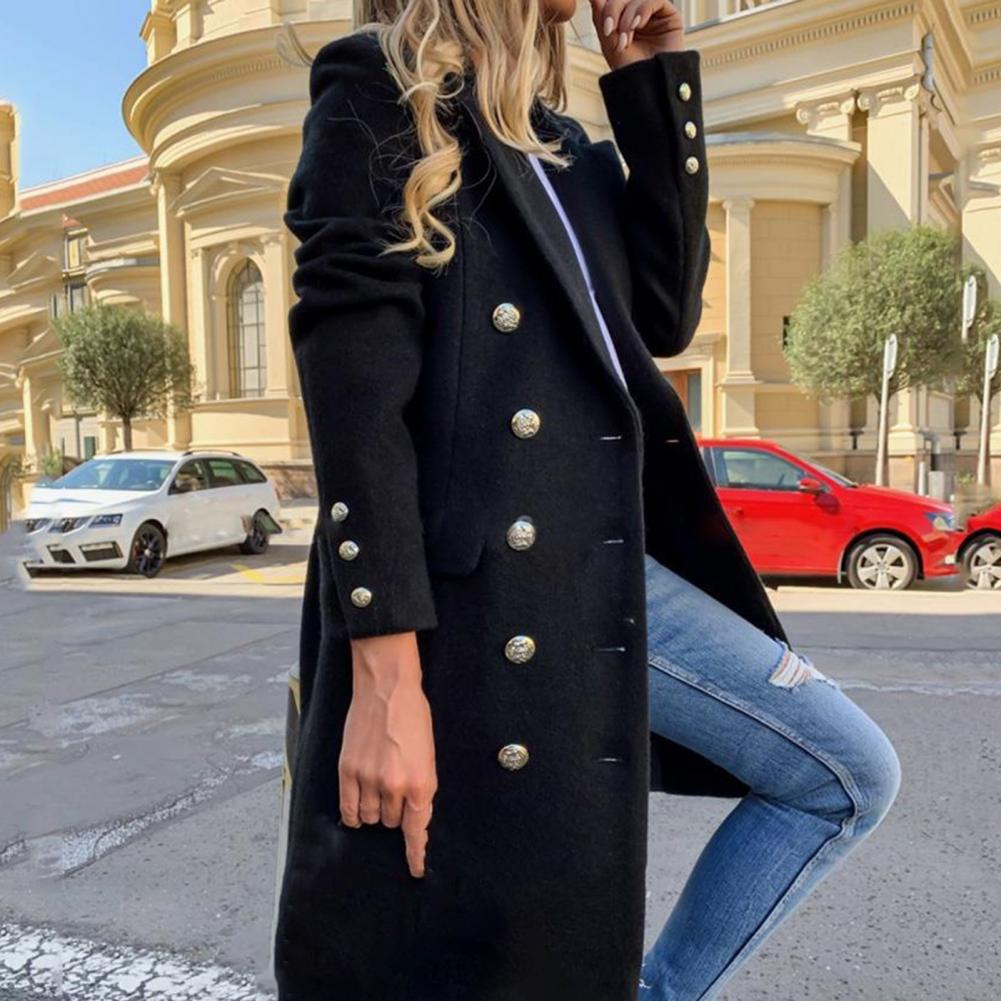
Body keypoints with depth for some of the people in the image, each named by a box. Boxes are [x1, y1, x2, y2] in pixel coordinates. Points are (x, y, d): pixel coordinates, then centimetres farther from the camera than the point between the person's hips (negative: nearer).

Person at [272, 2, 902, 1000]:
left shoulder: (561, 142, 22)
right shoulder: (377, 87, -1)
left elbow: (666, 314, 13)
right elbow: (352, 372, -14)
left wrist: (657, 87, 11)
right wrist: (384, 673, -22)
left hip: (608, 561, 9)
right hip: (472, 578, -8)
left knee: (850, 773, 14)